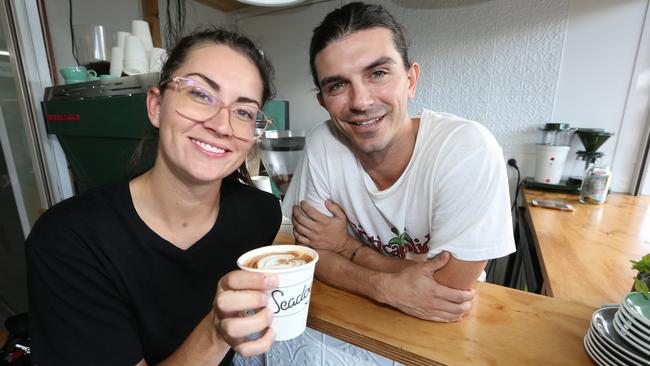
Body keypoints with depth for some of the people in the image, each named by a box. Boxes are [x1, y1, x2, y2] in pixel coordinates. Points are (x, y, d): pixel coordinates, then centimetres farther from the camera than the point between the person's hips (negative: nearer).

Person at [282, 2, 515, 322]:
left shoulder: (470, 150, -23)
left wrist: (345, 245, -15)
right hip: (358, 313, 2)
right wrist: (387, 287, -23)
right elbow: (310, 252, -9)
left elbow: (448, 287, -20)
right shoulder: (323, 143, -14)